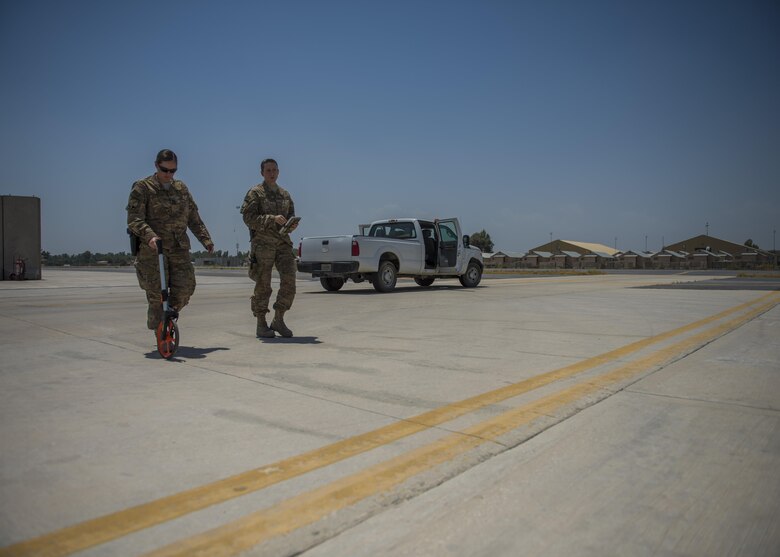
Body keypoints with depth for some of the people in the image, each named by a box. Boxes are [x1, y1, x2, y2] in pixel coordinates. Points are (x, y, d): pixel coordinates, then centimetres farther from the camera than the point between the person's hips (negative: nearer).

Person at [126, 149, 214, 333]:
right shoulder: (142, 188, -1)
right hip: (152, 249, -4)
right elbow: (134, 219, -10)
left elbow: (193, 218, 18)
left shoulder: (181, 188, 14)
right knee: (156, 292, -4)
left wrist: (205, 239, 6)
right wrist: (149, 236, -28)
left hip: (179, 249, 4)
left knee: (185, 287, -5)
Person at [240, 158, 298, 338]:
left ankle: (278, 320, 7)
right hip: (263, 243, -5)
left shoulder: (285, 194, 18)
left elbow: (291, 215, 20)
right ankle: (261, 325, 8)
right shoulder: (255, 193, 1)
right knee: (263, 285, -1)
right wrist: (272, 219, -21)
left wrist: (292, 224, -4)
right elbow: (248, 217, -9)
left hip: (283, 242, 5)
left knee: (289, 281, -5)